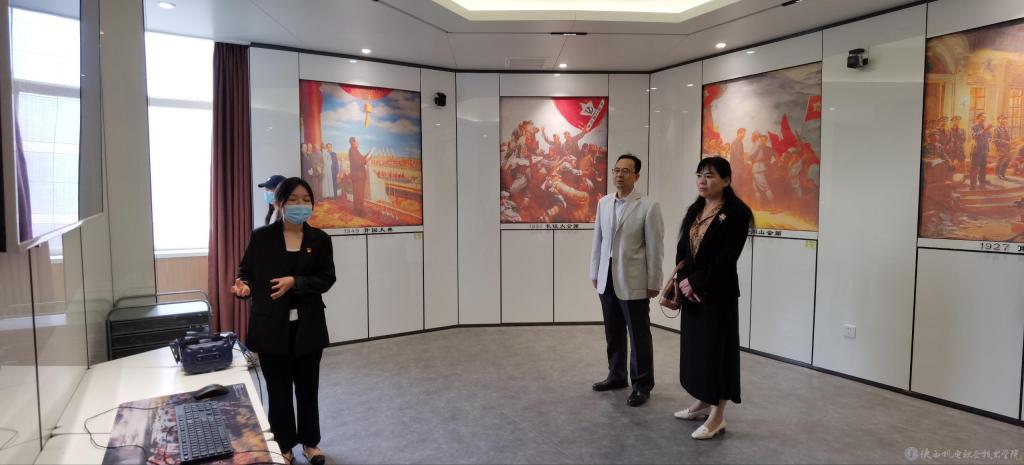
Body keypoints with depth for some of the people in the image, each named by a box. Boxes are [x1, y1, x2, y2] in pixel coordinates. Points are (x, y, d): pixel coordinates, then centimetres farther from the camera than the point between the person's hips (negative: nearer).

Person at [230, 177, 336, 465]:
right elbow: (246, 270, 5)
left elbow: (327, 279, -3)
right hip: (272, 326, -1)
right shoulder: (261, 237, -3)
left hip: (307, 325, 1)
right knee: (278, 388, 10)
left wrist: (295, 282, -17)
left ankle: (310, 442, 31)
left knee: (308, 386, 13)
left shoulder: (319, 239, 0)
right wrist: (244, 285, -16)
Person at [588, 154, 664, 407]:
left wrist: (653, 283, -8)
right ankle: (617, 375, 34)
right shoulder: (603, 203, 6)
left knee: (639, 336, 6)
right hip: (607, 279, 5)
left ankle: (642, 385, 20)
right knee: (613, 334, 17)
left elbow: (654, 248, -8)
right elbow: (598, 240, 10)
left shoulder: (649, 206, -9)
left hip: (634, 282, -5)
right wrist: (595, 273, 11)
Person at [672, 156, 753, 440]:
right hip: (691, 290, 7)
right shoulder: (695, 210, 11)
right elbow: (681, 249, 7)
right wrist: (684, 281, -8)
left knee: (716, 348, 0)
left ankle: (718, 416, 11)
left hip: (718, 293, -7)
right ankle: (702, 403, 29)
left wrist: (695, 282, -15)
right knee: (695, 346, 13)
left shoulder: (736, 213, -11)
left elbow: (726, 259, -17)